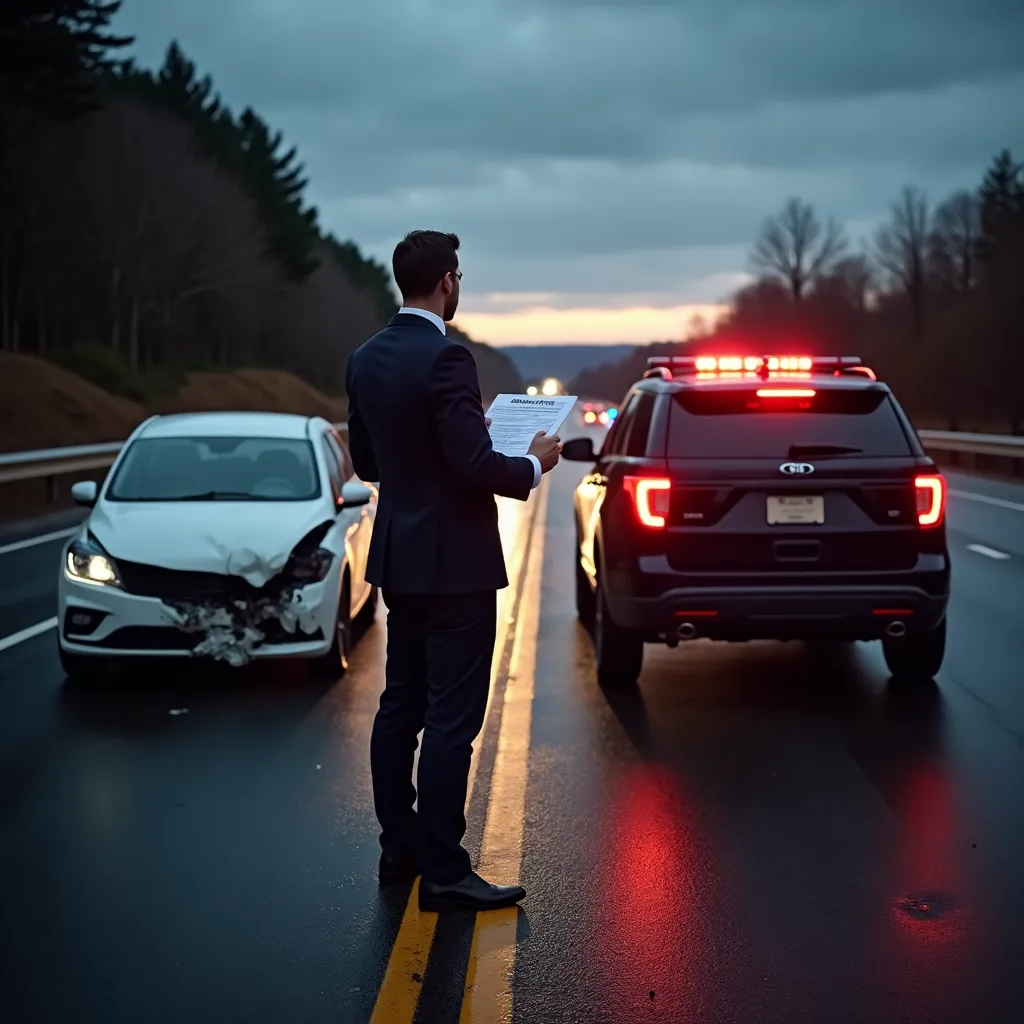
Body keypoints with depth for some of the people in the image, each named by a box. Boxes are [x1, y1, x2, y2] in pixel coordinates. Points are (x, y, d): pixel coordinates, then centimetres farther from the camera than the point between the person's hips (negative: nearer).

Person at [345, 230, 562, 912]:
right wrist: (535, 465, -6)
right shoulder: (446, 358, -19)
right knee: (451, 719, -4)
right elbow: (475, 466, -23)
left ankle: (400, 849, 24)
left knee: (401, 706, 15)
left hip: (399, 558, 9)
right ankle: (443, 872, 0)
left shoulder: (366, 359, 7)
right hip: (453, 562, -9)